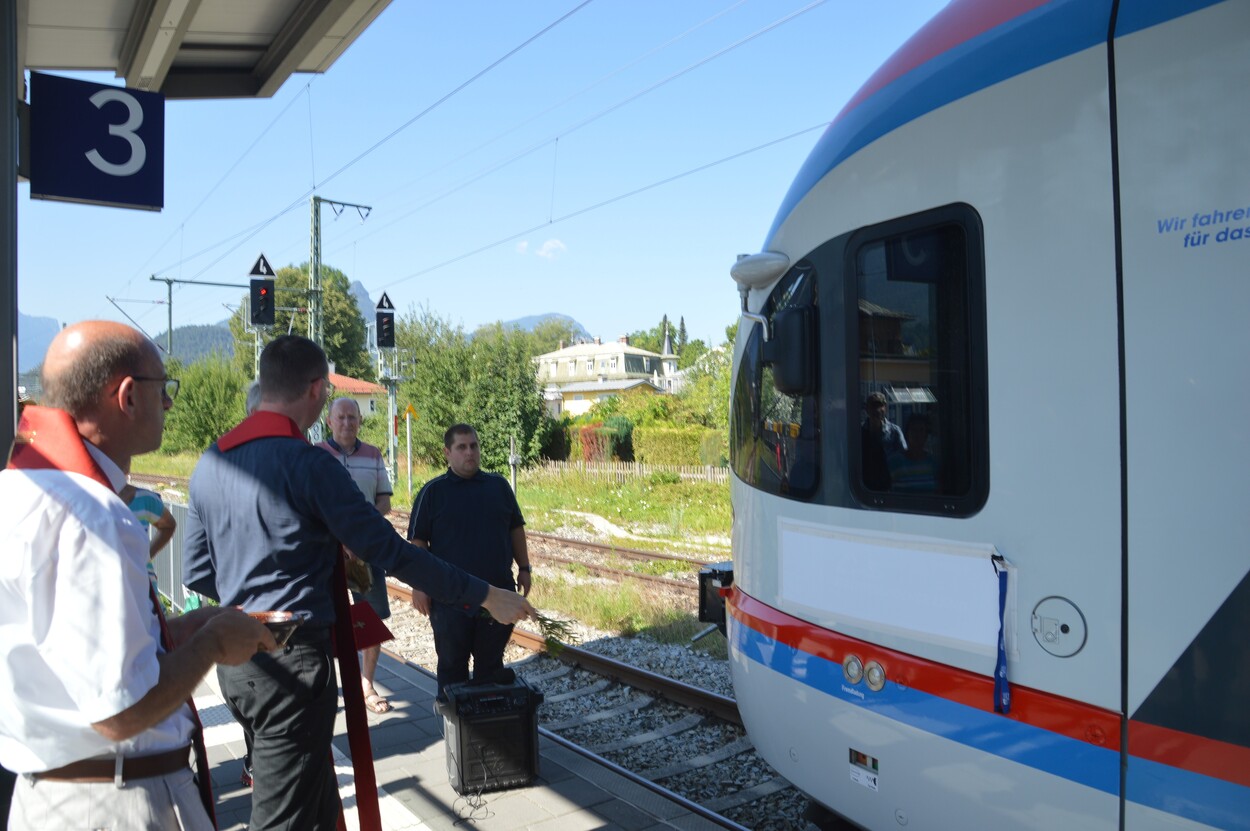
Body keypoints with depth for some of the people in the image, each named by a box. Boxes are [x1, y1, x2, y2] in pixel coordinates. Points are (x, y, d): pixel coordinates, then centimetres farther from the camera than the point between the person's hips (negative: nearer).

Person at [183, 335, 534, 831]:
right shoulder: (307, 463, -17)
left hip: (235, 658, 8)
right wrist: (486, 596, -12)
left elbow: (197, 574, 11)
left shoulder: (210, 462, 6)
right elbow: (392, 552, -18)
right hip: (291, 661, -8)